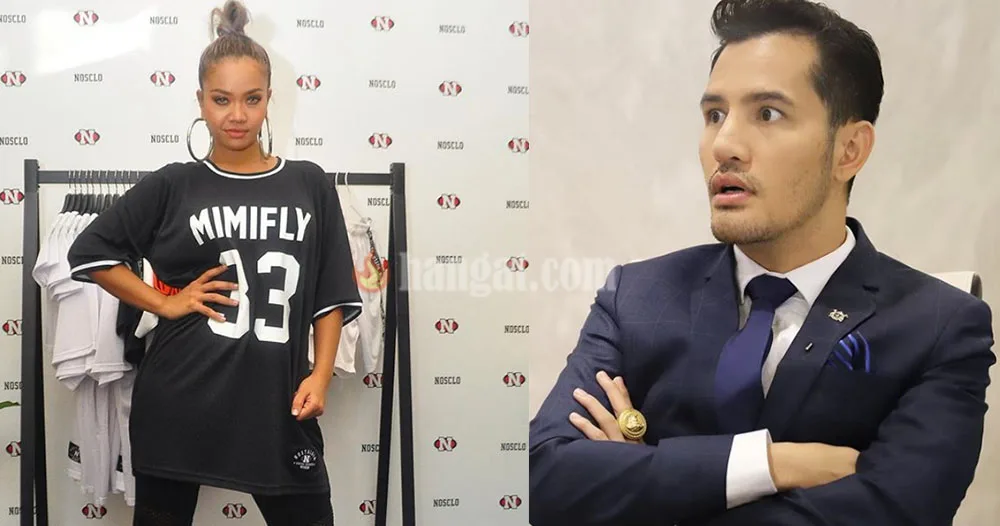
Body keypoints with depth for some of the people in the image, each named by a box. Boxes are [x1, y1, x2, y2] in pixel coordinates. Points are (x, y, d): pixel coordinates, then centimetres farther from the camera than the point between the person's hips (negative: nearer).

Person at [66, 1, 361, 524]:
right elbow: (90, 251, 6)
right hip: (179, 402, 0)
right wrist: (164, 303, -3)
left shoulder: (310, 185, 4)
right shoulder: (173, 186, 1)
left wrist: (320, 375, -3)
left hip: (275, 400, 1)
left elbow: (331, 295, 7)